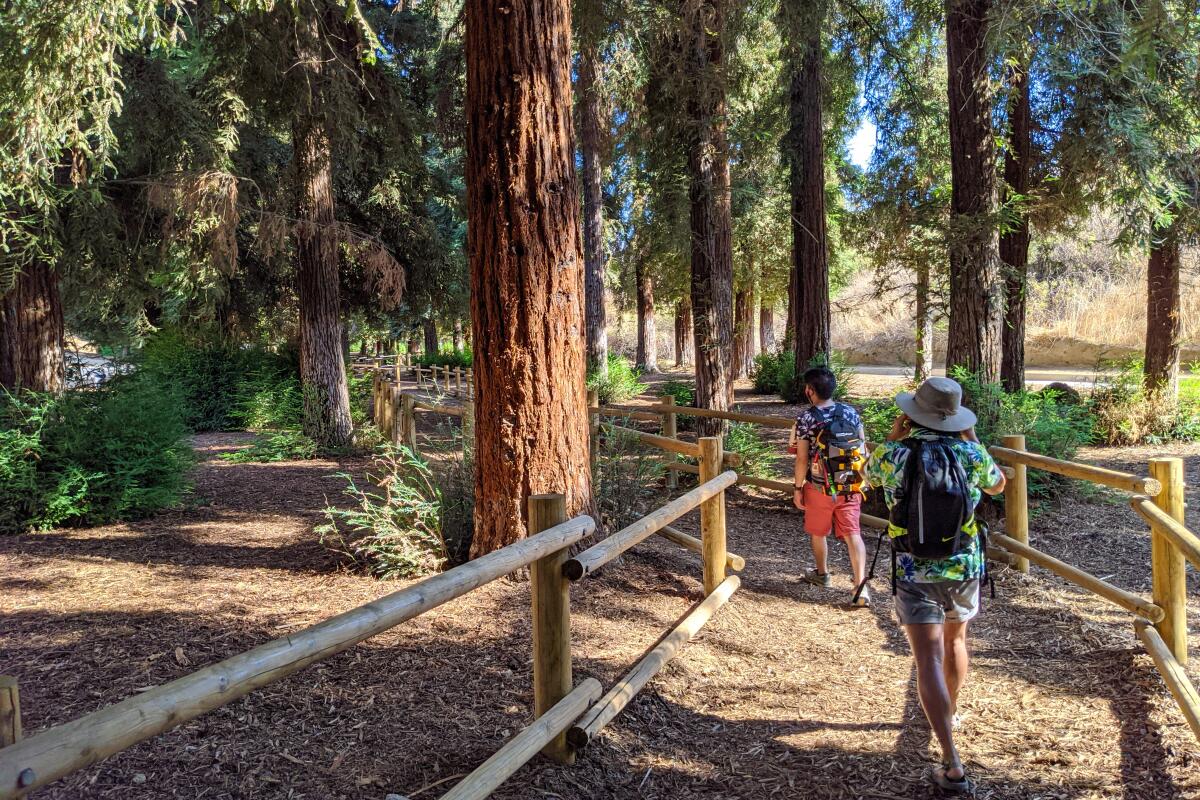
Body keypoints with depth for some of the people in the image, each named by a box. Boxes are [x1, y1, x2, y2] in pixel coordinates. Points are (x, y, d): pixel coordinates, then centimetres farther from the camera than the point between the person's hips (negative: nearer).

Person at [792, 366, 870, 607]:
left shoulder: (806, 419, -14)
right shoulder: (850, 412, -2)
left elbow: (802, 459, -12)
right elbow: (862, 446, 4)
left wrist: (797, 488, -2)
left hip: (819, 487, -3)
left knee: (818, 532, 19)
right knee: (852, 533, 3)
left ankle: (822, 574, 39)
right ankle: (861, 586, -6)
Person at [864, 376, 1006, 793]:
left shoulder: (894, 455, -12)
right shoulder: (970, 454, -9)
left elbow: (870, 477, 12)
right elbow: (998, 485, 14)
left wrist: (893, 437, 16)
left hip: (914, 573, -2)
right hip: (964, 568, 3)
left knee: (929, 660, -4)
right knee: (955, 639, 27)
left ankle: (952, 766, -11)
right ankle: (950, 712, 49)